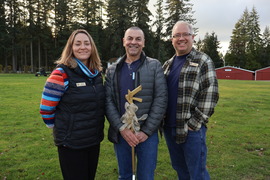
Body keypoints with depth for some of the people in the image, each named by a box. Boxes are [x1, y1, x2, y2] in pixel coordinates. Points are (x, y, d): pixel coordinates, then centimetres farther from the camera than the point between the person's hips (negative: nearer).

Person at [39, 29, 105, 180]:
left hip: (94, 140, 6)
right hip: (71, 143, -6)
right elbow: (46, 108, -12)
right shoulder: (62, 73, -15)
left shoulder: (97, 73, 4)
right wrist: (63, 129, -1)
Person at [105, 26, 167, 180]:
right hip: (120, 133, 2)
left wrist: (146, 131, -12)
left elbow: (161, 100, -7)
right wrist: (121, 128, -12)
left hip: (147, 133, -2)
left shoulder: (155, 66, -1)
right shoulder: (112, 70, 6)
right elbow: (108, 102, 0)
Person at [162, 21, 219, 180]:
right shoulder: (168, 64, 13)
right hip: (169, 128, 6)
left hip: (192, 129, -5)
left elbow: (210, 94, -12)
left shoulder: (203, 61, -5)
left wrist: (195, 124, -15)